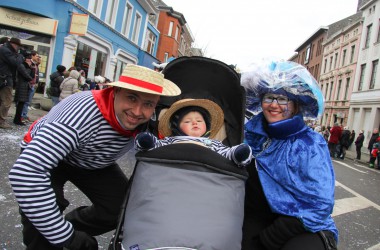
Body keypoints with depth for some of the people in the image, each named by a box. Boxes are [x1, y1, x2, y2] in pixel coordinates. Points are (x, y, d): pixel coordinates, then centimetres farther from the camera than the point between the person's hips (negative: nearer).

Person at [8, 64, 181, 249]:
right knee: (42, 209, -29)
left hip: (93, 163, 5)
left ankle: (72, 225, 21)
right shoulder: (83, 111, -42)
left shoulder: (147, 124, -23)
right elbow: (25, 172, -47)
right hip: (45, 153, -4)